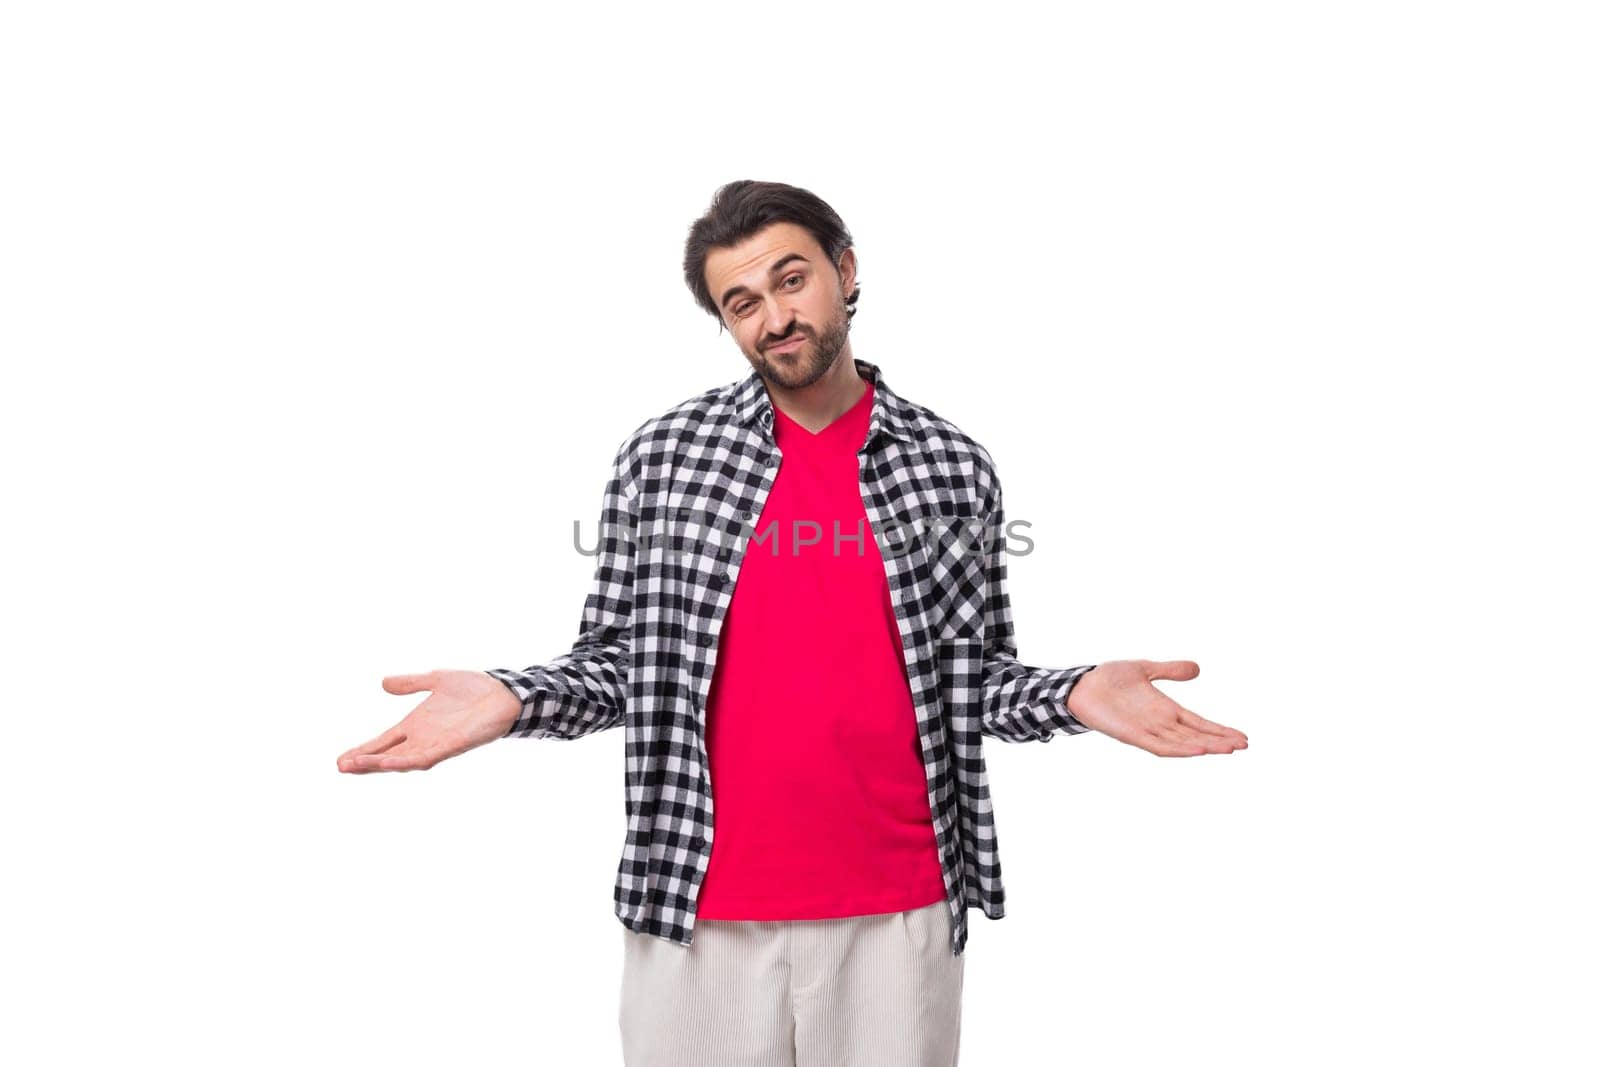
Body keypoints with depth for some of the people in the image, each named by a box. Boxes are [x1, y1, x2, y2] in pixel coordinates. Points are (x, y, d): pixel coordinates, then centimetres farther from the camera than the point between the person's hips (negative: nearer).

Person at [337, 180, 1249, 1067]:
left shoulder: (955, 467, 0)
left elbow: (977, 677, 5)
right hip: (695, 910, 0)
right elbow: (617, 663, 3)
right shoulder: (662, 455, -1)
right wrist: (513, 698, -14)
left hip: (900, 912, 1)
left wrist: (1075, 693, -13)